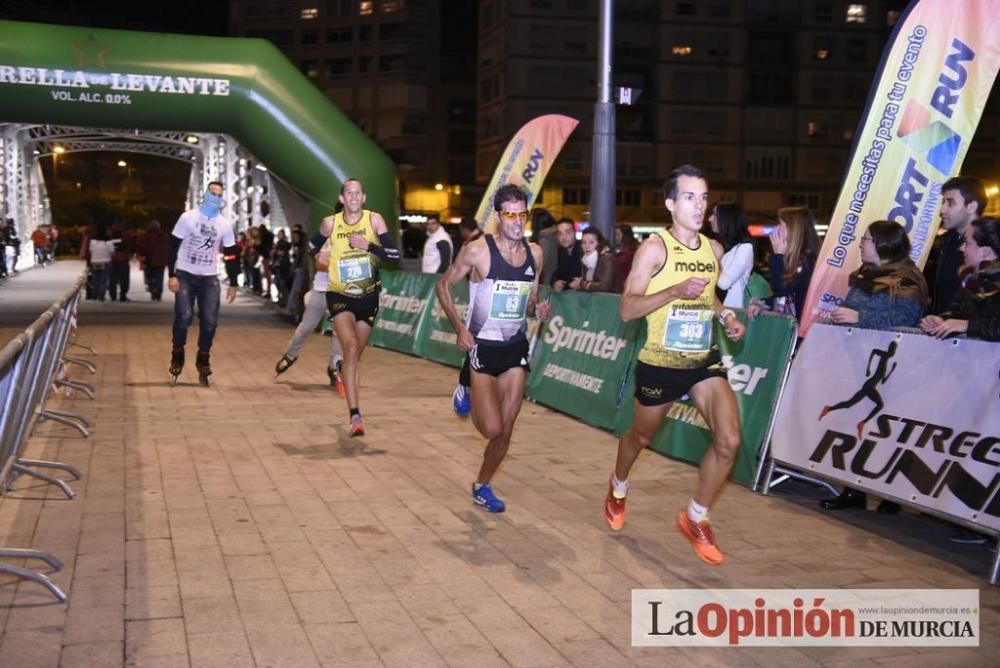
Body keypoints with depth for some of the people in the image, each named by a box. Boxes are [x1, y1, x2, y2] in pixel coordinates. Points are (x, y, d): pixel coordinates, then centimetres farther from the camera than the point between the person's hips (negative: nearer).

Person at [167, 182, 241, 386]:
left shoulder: (225, 224, 3)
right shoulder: (188, 217, -5)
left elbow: (231, 255, 8)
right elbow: (173, 247, -4)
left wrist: (233, 284, 5)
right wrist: (171, 275, -12)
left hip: (209, 278, 3)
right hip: (185, 275, -2)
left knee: (210, 321, -6)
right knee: (184, 317, -15)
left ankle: (203, 359, 12)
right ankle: (177, 356, 7)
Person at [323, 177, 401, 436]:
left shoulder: (374, 219, -7)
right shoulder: (330, 223, -4)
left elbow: (395, 255, -13)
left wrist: (368, 245, -22)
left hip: (368, 296, 2)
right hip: (339, 295, -2)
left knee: (356, 354, 15)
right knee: (351, 347, -23)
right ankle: (355, 416, -29)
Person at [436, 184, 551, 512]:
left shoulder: (535, 254, 1)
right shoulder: (477, 251, -14)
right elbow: (443, 286, -3)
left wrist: (538, 308, -9)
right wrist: (459, 327, -13)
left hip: (516, 347, 5)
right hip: (483, 347, -4)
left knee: (506, 430, 5)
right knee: (492, 429, -11)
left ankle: (482, 486, 27)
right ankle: (467, 396, 24)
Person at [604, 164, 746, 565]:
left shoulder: (714, 250, 3)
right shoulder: (654, 248, -15)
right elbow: (627, 309, -18)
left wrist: (726, 316, 1)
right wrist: (675, 291, -30)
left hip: (704, 361, 4)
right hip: (659, 364, -4)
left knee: (729, 440, -13)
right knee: (641, 437, 17)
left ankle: (695, 519, 9)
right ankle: (618, 488, 52)